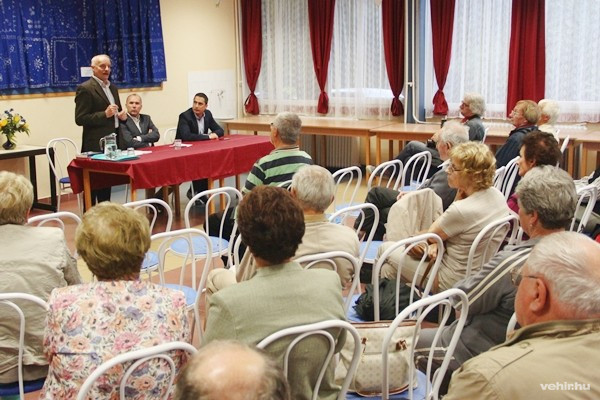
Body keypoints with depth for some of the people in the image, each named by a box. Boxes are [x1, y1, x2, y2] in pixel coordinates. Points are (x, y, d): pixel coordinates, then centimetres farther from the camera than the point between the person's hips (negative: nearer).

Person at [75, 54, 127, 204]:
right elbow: (80, 119, -13)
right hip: (96, 145, -8)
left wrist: (122, 115, 3)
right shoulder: (85, 88, -8)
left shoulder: (113, 88, 16)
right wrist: (105, 114, -22)